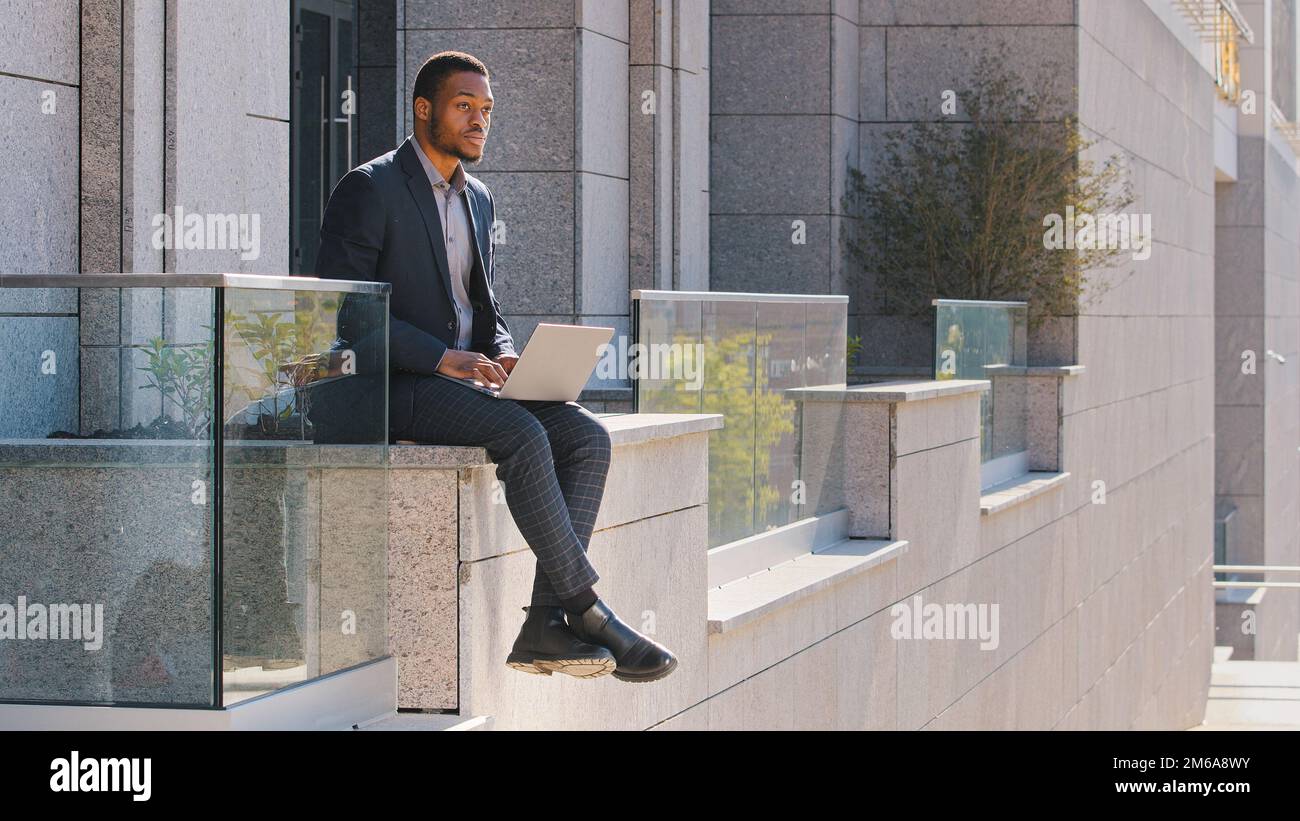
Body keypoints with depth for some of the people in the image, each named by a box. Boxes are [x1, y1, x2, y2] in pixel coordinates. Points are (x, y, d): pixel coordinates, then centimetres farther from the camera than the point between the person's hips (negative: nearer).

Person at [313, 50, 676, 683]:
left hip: (465, 378, 8)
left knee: (586, 436, -15)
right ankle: (590, 613, -24)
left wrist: (502, 353, -1)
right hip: (396, 387, -8)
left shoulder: (477, 199, 18)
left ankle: (545, 626, -22)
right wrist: (443, 357, -22)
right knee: (523, 436, -31)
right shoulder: (369, 189, -7)